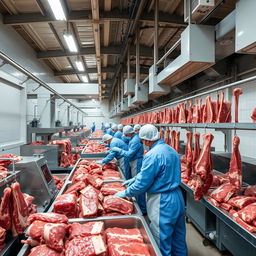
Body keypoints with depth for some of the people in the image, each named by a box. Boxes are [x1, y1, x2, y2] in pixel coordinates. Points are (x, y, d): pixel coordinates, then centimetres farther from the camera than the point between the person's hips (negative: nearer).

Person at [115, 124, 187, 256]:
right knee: (178, 237, 24)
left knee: (162, 241, 10)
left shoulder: (153, 155, -23)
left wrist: (125, 193, -3)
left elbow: (142, 184, -18)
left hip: (163, 203, -9)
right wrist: (135, 178, 21)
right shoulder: (171, 150, 6)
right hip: (178, 197, 9)